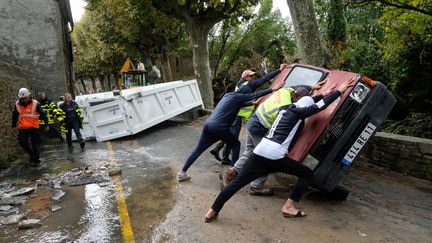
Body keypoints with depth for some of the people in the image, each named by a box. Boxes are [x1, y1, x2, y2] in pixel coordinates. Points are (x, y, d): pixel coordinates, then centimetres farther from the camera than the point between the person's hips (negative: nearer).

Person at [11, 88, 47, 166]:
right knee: (22, 143, 3)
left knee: (35, 144, -1)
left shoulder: (35, 103, -10)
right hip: (22, 128, 4)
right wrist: (13, 125, 20)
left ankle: (36, 160, 9)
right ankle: (31, 154, 29)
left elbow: (42, 114, -6)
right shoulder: (17, 104, 2)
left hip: (34, 127, -4)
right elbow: (14, 115, 15)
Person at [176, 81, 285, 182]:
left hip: (208, 124, 7)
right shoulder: (238, 97, 2)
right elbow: (256, 95, 1)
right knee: (235, 144, 14)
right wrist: (273, 89, 6)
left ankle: (182, 172, 12)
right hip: (219, 127, -7)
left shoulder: (228, 95, 23)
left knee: (198, 149, 12)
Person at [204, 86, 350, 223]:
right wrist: (340, 91, 20)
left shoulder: (287, 109, 24)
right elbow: (321, 105, 8)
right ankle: (288, 207, 8)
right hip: (276, 157, -7)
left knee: (238, 181, 12)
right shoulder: (299, 112, 3)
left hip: (259, 152, 7)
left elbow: (307, 101, 40)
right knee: (307, 174, 11)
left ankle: (213, 211, 12)